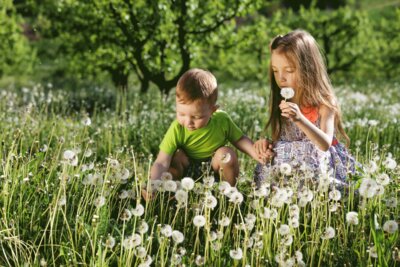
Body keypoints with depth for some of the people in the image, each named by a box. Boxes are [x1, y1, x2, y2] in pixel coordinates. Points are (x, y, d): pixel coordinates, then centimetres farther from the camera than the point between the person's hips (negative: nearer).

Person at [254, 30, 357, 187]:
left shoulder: (324, 102, -13)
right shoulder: (282, 103, 2)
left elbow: (325, 144, -24)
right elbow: (279, 140, 8)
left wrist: (300, 119, -40)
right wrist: (266, 144, -17)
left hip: (318, 167, -5)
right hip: (288, 165, 5)